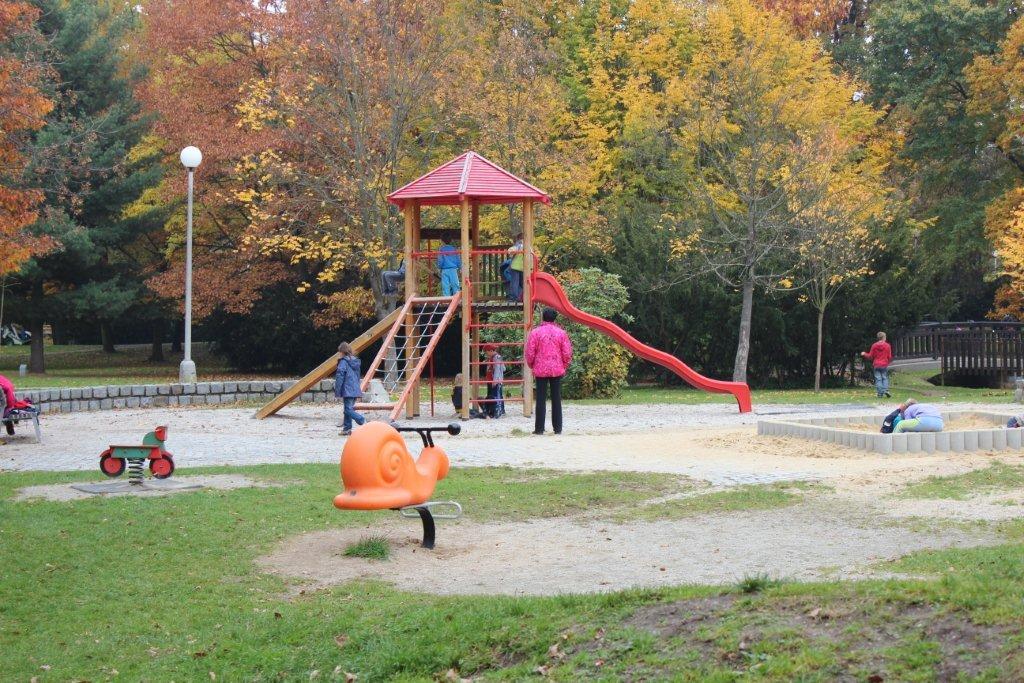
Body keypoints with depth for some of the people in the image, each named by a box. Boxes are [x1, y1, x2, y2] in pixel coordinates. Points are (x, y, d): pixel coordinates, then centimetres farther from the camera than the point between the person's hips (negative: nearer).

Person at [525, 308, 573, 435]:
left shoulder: (535, 332, -6)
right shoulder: (561, 333, 1)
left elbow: (529, 353, -5)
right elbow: (567, 353, 1)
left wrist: (531, 366, 13)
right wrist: (564, 367, 15)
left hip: (540, 370, -2)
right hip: (557, 370, 2)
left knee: (541, 399, 2)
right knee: (556, 399, 7)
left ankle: (539, 428, 1)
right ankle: (557, 428, 7)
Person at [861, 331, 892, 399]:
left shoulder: (874, 346, -1)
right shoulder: (887, 346, -3)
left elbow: (870, 356, 4)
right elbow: (889, 357, 1)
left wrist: (864, 354, 21)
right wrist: (888, 362, 21)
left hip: (876, 365, 1)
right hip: (884, 365, -1)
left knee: (878, 379, 2)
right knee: (885, 378, 8)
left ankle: (880, 393, -2)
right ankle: (886, 390, -11)